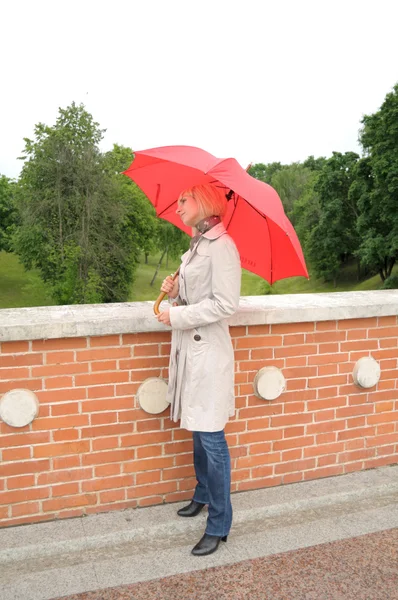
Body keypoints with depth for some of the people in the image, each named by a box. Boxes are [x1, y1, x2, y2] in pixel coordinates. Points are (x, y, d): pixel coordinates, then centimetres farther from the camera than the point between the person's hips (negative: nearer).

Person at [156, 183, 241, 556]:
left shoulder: (221, 246, -15)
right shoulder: (197, 245, 13)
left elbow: (225, 303, -20)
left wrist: (176, 316, -16)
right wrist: (175, 292, 0)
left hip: (208, 350, -9)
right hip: (188, 347, 9)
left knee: (211, 437, -3)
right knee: (197, 431, 21)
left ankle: (219, 525, 9)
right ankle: (203, 495, 39)